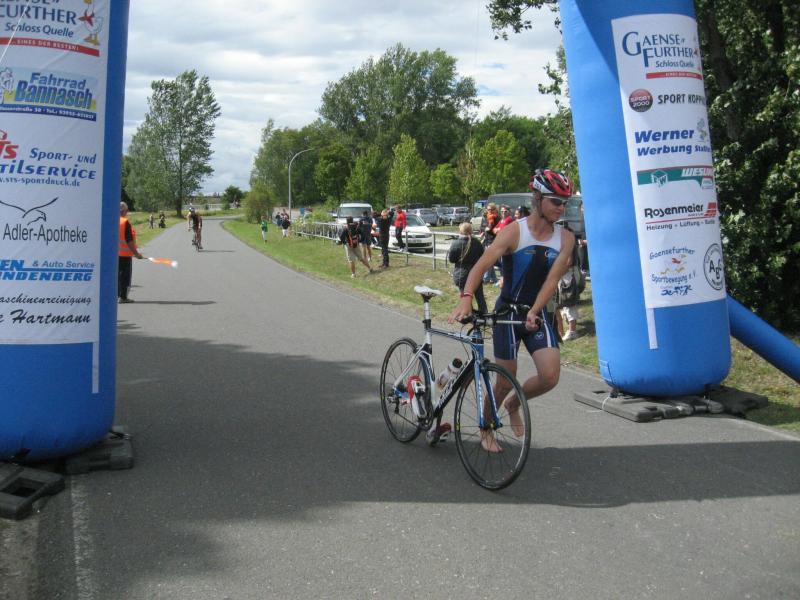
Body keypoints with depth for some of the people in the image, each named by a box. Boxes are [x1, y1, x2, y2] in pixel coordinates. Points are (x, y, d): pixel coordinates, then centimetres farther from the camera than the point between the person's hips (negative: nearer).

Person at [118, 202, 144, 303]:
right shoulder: (125, 222, -14)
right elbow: (129, 240, -17)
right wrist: (136, 253, -10)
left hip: (113, 253, 6)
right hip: (125, 253, -6)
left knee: (116, 274, 15)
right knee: (125, 275, 1)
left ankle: (116, 295, 18)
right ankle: (123, 297, 1)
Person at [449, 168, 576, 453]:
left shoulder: (565, 238, -3)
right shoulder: (514, 232, -15)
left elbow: (552, 279, -11)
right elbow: (482, 265, -26)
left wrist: (533, 312, -24)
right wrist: (466, 298, -42)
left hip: (537, 314, 4)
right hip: (507, 312, -4)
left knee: (550, 377, -9)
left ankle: (513, 404, 24)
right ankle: (486, 431, 29)